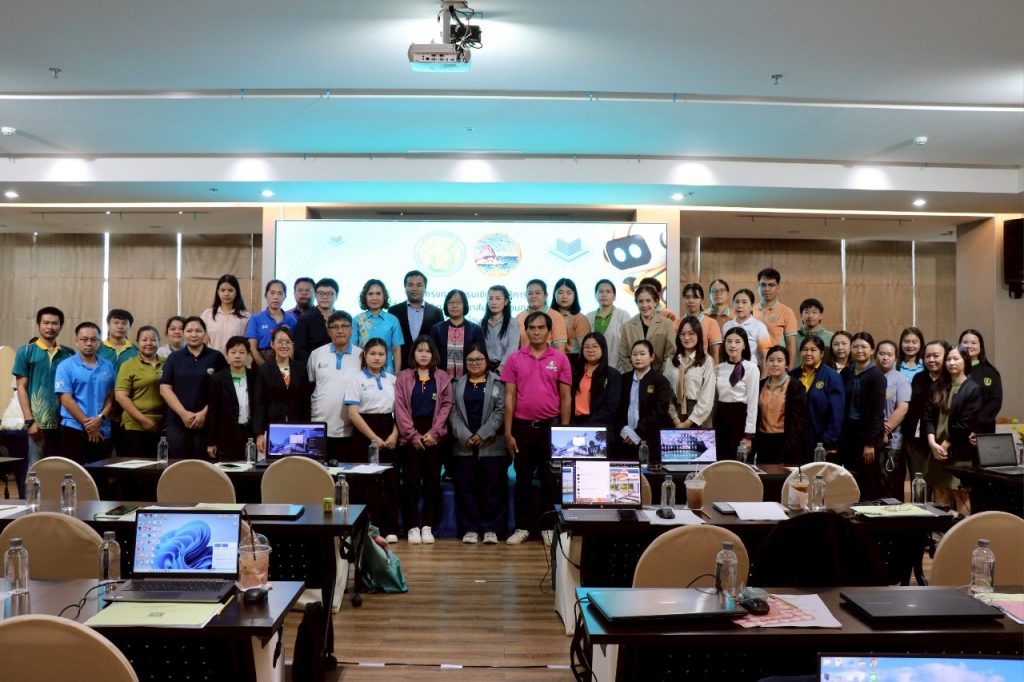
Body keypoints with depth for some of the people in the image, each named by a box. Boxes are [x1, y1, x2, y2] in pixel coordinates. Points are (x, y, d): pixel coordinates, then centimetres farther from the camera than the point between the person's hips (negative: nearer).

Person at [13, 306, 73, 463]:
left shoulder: (69, 354, 9)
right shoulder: (26, 352, 2)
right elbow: (21, 388, -1)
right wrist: (29, 420, -9)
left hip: (62, 421, 3)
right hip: (38, 421, -3)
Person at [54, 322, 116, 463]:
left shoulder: (108, 366, 8)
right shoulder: (66, 366, -2)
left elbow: (111, 397, 6)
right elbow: (66, 400, -8)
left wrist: (100, 418, -11)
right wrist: (87, 424, -11)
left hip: (103, 431, 4)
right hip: (74, 429, -3)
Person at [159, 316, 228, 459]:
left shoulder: (216, 357, 4)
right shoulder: (174, 358, 9)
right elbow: (165, 388, 2)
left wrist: (204, 413, -10)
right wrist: (183, 413, -10)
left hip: (207, 422, -1)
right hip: (177, 422, 2)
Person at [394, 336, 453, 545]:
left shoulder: (442, 377, 8)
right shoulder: (403, 377, 4)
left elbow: (446, 405, 2)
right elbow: (399, 407, -2)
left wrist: (434, 432, -9)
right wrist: (413, 434, -10)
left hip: (434, 437, 1)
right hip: (410, 436, -1)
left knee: (432, 481, 3)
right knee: (411, 481, -1)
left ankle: (427, 526, 9)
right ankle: (412, 527, 6)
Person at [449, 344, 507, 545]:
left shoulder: (497, 383, 5)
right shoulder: (457, 384, 13)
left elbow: (501, 411, -4)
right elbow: (453, 412, 3)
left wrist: (483, 434, -13)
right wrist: (465, 436, -11)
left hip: (491, 445, -2)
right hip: (463, 445, 2)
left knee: (492, 487, 0)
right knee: (465, 487, 3)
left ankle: (491, 529, 7)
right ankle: (469, 528, 10)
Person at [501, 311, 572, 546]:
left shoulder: (560, 358, 0)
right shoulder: (514, 359, 2)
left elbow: (566, 398, 1)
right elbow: (509, 397, 1)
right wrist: (507, 432, -3)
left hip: (550, 426, 0)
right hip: (522, 426, 1)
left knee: (550, 479, 6)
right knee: (523, 478, 8)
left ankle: (548, 527, 17)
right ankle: (523, 527, 18)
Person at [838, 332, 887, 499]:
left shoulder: (876, 376, -7)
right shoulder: (846, 373, 8)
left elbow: (878, 411, -10)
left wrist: (870, 443, -14)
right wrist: (838, 437, 3)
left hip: (867, 431, -5)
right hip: (848, 431, 5)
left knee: (868, 481, 0)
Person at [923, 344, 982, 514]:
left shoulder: (973, 390, -4)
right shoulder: (937, 387, 11)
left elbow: (964, 424, -10)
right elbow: (928, 416, 3)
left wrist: (944, 446, -10)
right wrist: (933, 444, -10)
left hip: (960, 455, -5)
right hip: (937, 453, 5)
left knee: (960, 498, -1)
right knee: (940, 501, 8)